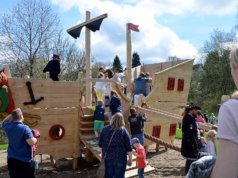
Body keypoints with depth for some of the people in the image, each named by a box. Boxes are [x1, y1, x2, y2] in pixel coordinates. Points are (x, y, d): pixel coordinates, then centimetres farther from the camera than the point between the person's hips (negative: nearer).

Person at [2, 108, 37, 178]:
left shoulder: (8, 127, -1)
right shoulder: (25, 128, -19)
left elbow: (4, 122, 24)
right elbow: (31, 142, -26)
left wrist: (13, 114, 14)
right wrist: (35, 139, -5)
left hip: (11, 160, 6)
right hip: (25, 161, -6)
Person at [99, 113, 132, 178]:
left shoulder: (105, 129, -2)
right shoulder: (124, 131, -10)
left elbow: (100, 144, 6)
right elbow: (128, 148, -8)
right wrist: (130, 159, 3)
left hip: (107, 158, 3)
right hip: (120, 159, -3)